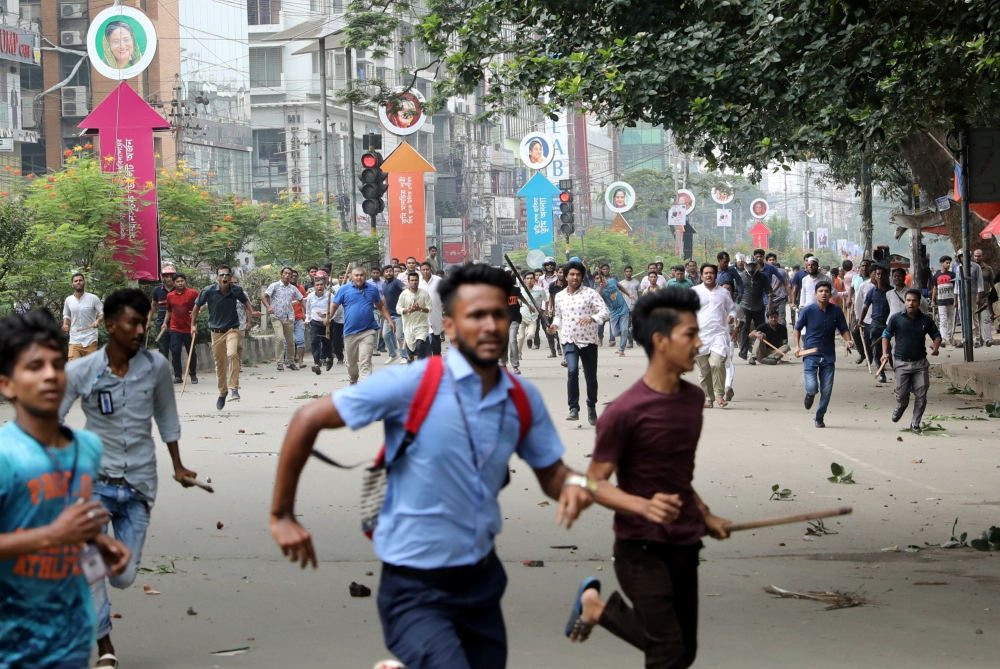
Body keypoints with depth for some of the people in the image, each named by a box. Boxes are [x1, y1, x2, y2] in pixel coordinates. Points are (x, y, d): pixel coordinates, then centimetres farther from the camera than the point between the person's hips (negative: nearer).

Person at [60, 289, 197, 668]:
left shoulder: (156, 367, -2)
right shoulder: (80, 372, -8)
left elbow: (166, 418, 13)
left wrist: (177, 466, 19)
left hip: (138, 486, 2)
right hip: (95, 480, -2)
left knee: (124, 576, 2)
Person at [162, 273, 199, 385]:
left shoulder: (193, 293, -4)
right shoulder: (170, 296, 7)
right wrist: (165, 322, 8)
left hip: (189, 328, -2)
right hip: (175, 328, 2)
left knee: (192, 353, 6)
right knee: (175, 351, -8)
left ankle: (193, 375, 20)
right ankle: (178, 376, -1)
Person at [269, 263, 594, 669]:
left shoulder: (524, 400, -1)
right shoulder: (411, 384, -16)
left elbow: (550, 473, 11)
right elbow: (308, 421, -12)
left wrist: (573, 484, -13)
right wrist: (282, 516, -8)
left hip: (482, 579, 6)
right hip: (416, 589, -6)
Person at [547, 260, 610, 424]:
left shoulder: (590, 293, -4)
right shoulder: (559, 296, 9)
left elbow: (605, 311, -12)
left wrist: (592, 319, -31)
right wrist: (555, 325, 2)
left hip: (589, 340, -1)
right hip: (569, 340, 1)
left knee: (591, 376, 8)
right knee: (572, 370, -22)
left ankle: (592, 408, 30)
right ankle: (574, 409, -19)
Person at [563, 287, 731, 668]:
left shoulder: (693, 398, 7)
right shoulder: (625, 412, -18)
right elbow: (596, 483, -15)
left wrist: (705, 515, 19)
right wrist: (643, 505, -30)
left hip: (684, 546, 7)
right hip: (643, 550, -7)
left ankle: (600, 607, 30)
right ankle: (594, 604, 16)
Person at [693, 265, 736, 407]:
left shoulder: (724, 292, 11)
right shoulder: (694, 292, 6)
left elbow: (732, 308, 20)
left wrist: (732, 316, -2)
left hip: (719, 334, -1)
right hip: (700, 335, 1)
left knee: (717, 363, -20)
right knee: (703, 369, 4)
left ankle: (719, 394, -7)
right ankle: (707, 398, 15)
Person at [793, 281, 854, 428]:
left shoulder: (836, 311, -2)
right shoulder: (808, 310, -7)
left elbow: (844, 329, 7)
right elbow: (797, 328, 5)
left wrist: (848, 340, -14)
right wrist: (797, 346, -7)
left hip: (828, 356, 2)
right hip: (811, 355, -2)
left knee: (826, 391, 3)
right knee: (812, 387, -15)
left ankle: (819, 417, 23)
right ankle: (810, 394, 23)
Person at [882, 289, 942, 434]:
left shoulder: (926, 320, 2)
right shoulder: (896, 318, -3)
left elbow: (936, 335, 13)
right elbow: (886, 335, 7)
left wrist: (935, 347, -8)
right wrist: (885, 353, -6)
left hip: (920, 363, 1)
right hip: (902, 363, -1)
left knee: (921, 396, -3)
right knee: (901, 395, 2)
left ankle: (915, 424, 12)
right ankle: (901, 406, 39)